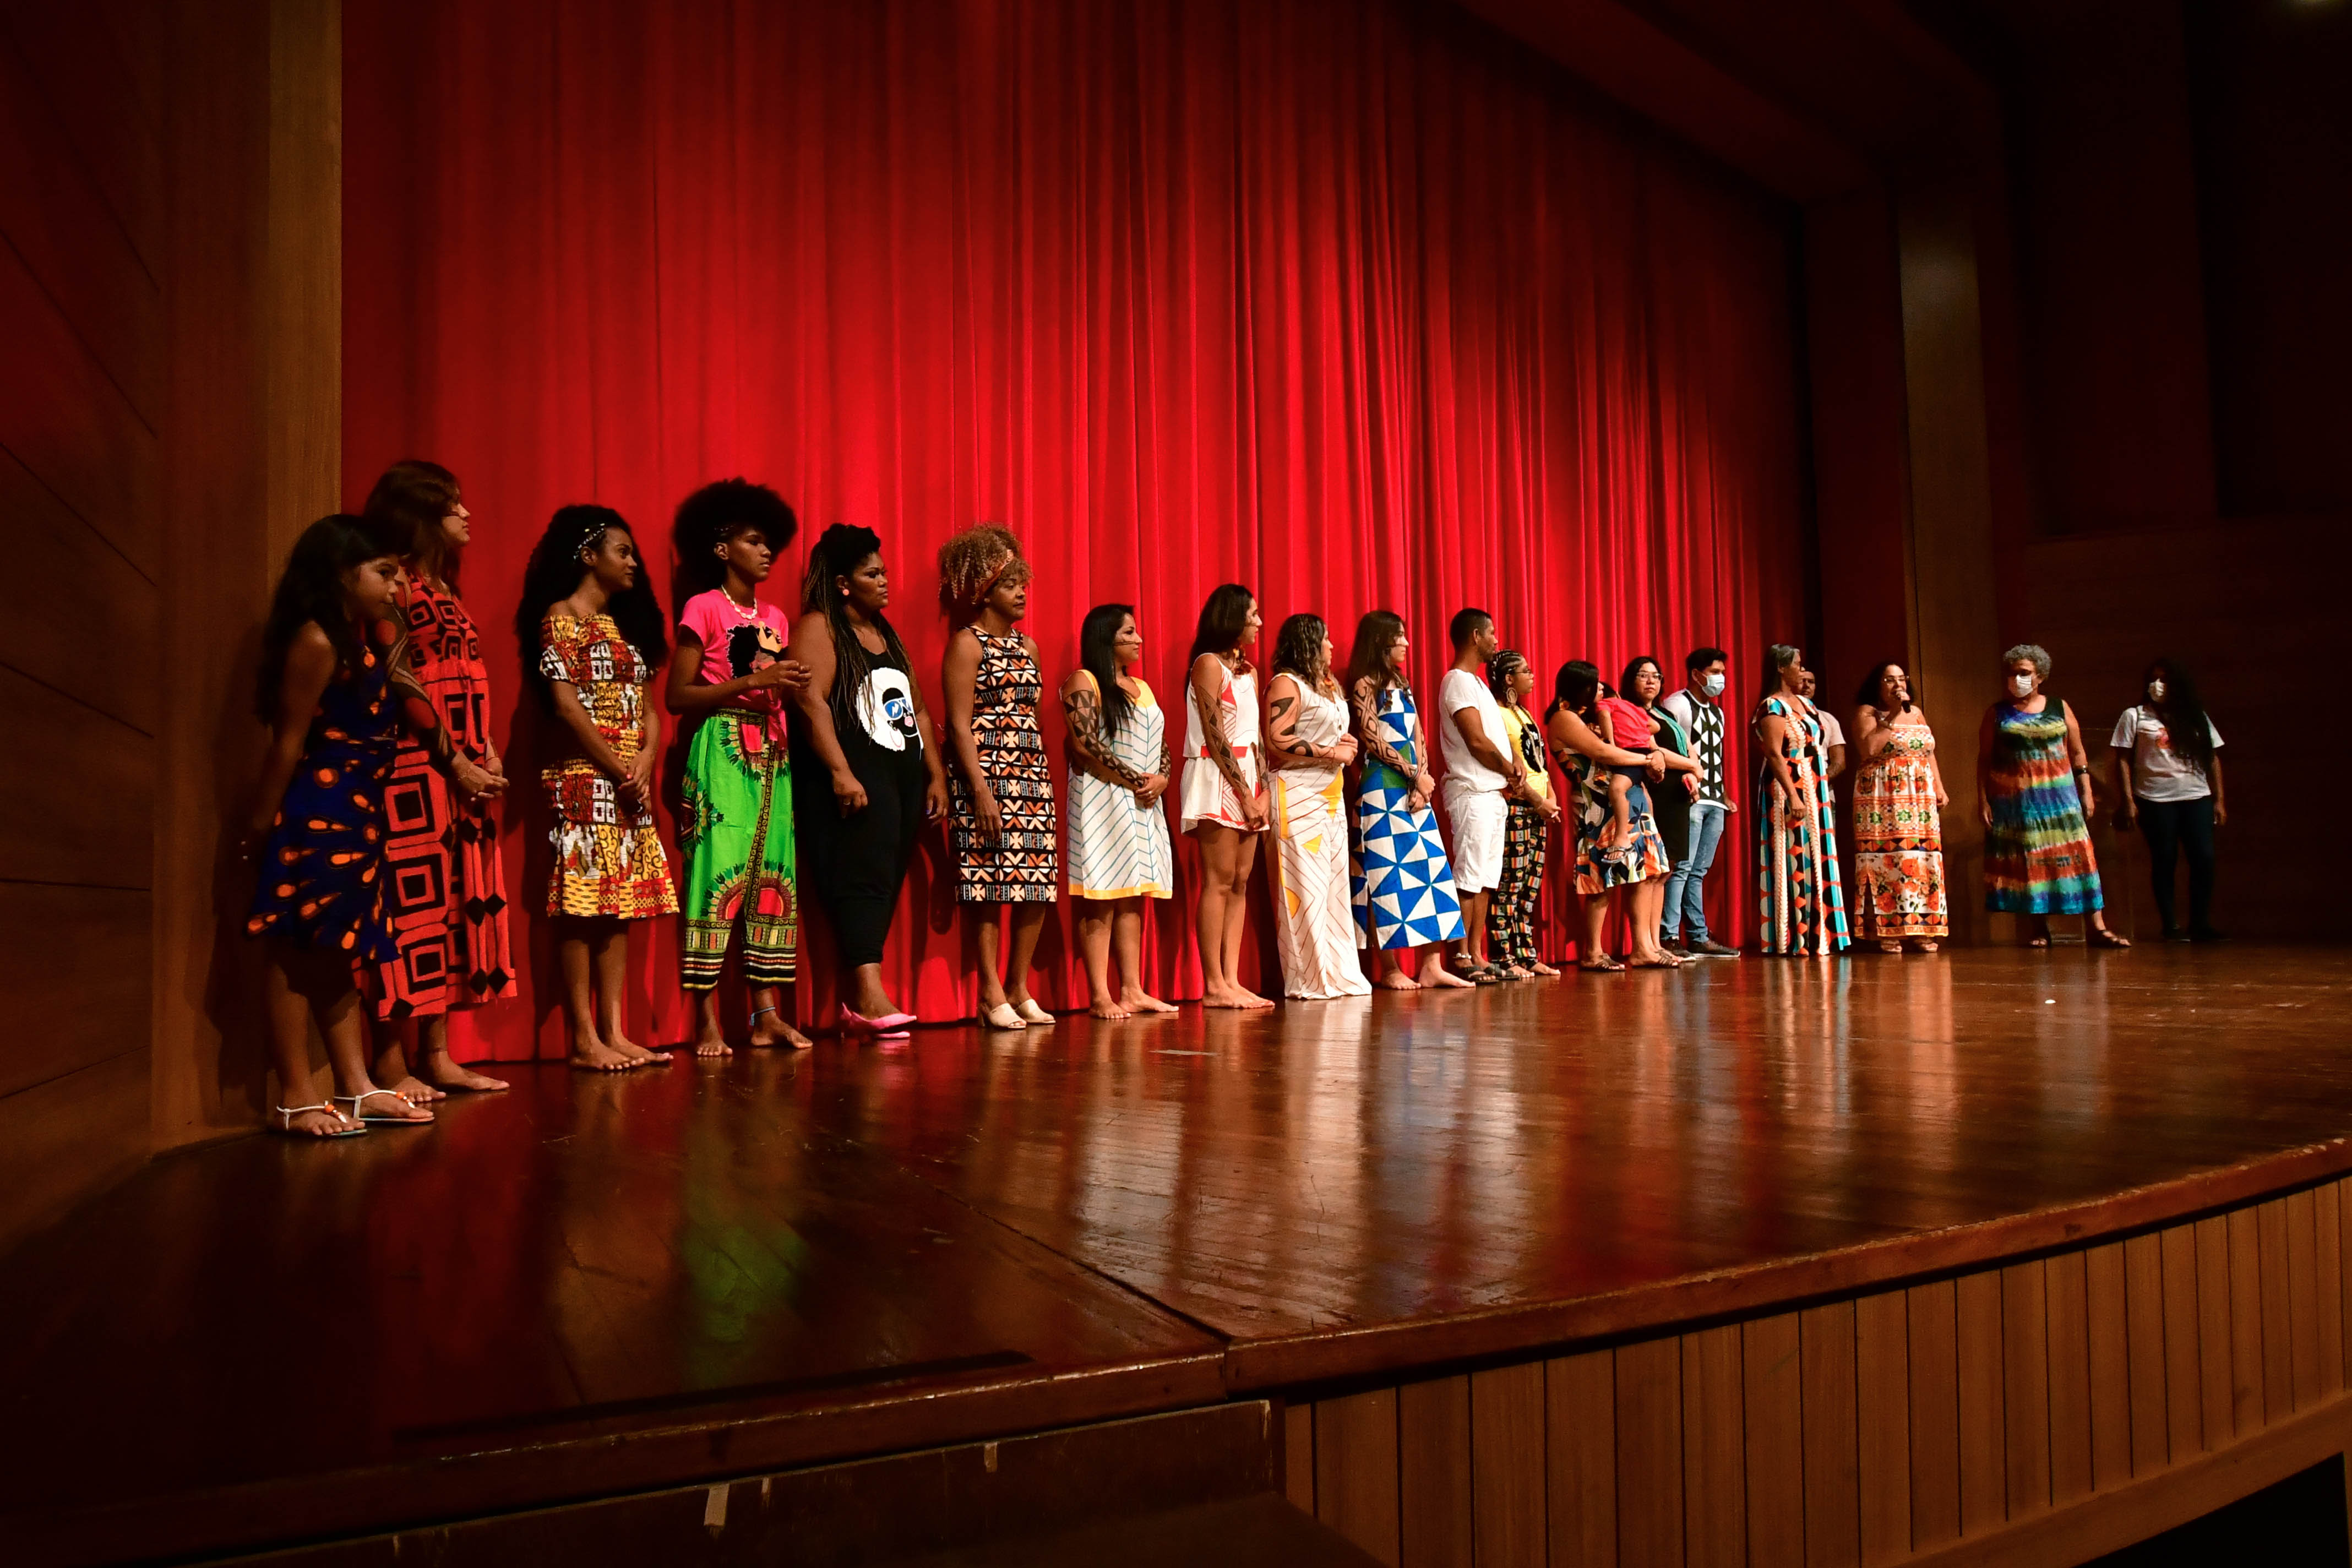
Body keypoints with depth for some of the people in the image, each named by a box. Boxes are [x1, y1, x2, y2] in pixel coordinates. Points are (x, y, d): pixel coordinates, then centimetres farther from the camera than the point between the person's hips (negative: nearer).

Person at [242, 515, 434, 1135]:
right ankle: (294, 1101, 0)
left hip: (353, 817, 10)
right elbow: (288, 741, -13)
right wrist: (261, 828, -13)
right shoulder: (317, 641, -12)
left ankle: (356, 1087, 19)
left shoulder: (357, 643, 16)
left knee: (339, 957, 12)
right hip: (315, 815, -10)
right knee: (297, 956, -4)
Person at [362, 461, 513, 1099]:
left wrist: (486, 751, 6)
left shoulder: (441, 587, 20)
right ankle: (393, 1061, 0)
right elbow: (401, 681, -14)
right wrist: (456, 761, -14)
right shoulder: (395, 584, -7)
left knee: (455, 902, 8)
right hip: (417, 767, -9)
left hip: (463, 772, 9)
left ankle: (437, 1055, 13)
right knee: (414, 903, -7)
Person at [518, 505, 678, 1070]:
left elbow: (647, 705, 14)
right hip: (585, 776, -8)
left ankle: (614, 1032, 9)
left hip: (632, 783, 8)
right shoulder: (560, 618, -3)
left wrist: (646, 757, -5)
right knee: (581, 904, -7)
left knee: (621, 904, 6)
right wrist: (617, 769, -11)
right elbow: (566, 706, -11)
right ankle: (584, 1039, -3)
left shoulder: (625, 625, 19)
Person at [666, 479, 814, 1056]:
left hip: (771, 751, 7)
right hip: (721, 749, -7)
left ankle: (767, 1013, 8)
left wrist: (790, 685, 3)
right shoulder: (703, 608, -2)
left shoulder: (775, 617, 17)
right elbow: (678, 696, -8)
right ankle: (707, 1020, -5)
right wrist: (752, 681, -15)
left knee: (774, 877, 3)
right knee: (717, 873, -10)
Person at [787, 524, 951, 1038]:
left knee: (885, 884, 3)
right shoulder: (818, 628, -1)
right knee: (862, 877, -18)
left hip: (904, 777, 8)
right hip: (853, 780, -7)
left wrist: (935, 775, 18)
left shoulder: (888, 634, 23)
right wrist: (840, 773, -23)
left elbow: (918, 710, 25)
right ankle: (870, 995, -26)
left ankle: (852, 1003, 5)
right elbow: (810, 700, -14)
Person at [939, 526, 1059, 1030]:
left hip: (1031, 772, 7)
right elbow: (959, 724, -10)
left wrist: (1044, 776, 12)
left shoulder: (1027, 645, 17)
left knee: (1039, 883, 4)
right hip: (985, 773, -7)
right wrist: (981, 791, -18)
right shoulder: (967, 644, -4)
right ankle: (992, 994, 2)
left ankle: (1019, 988, 14)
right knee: (988, 883, -5)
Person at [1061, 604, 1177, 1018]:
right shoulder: (1083, 682, -4)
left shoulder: (1141, 686, 19)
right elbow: (1085, 743, -16)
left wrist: (1161, 778, -4)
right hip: (1102, 800, -7)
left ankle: (1132, 990, 8)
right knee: (1101, 900, -7)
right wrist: (1134, 779, -15)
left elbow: (1162, 743, 17)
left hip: (1144, 804, 7)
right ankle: (1100, 996, -6)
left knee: (1132, 898, 6)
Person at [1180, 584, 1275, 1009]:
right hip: (1217, 780, -8)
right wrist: (1244, 794, -13)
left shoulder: (1248, 670, 18)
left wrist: (1262, 791, 0)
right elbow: (1215, 737, -12)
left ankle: (1232, 980, 5)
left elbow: (1256, 736, 11)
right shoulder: (1208, 664, -6)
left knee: (1240, 882, 4)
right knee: (1219, 881, -9)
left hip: (1247, 781, 8)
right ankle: (1214, 986, -7)